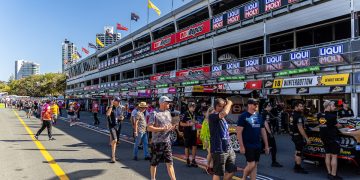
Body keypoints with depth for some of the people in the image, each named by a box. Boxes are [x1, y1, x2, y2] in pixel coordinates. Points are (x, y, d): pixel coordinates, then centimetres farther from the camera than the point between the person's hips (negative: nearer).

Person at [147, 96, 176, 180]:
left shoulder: (168, 113, 11)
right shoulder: (154, 113, -10)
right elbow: (149, 128, -17)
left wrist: (172, 127, -3)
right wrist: (162, 129, -23)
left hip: (167, 142, 5)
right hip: (157, 143, -5)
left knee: (170, 163, 4)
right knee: (154, 163, 11)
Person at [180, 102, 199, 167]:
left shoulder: (194, 114, 9)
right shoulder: (186, 114, -12)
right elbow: (181, 123, -14)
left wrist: (195, 122, 3)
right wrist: (189, 124, -21)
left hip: (193, 132, 6)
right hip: (187, 133, -6)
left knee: (194, 146, 5)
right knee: (187, 147, 6)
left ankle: (193, 161, 14)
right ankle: (187, 161, 19)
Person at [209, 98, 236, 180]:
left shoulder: (223, 118, 13)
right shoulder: (212, 116, -15)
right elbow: (225, 112, -33)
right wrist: (229, 103, -15)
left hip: (229, 149, 8)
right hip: (218, 150, -8)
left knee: (231, 170, 15)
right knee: (218, 173, 3)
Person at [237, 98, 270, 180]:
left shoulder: (259, 116, 10)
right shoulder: (243, 116, -9)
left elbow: (263, 131, 15)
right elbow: (239, 132, -13)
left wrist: (266, 145, 13)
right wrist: (241, 146, -17)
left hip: (258, 145, 6)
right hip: (248, 145, -6)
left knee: (255, 165, 10)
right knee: (251, 165, -5)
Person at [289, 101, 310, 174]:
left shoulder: (293, 114, 8)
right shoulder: (298, 116, -22)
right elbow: (300, 128, -25)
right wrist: (307, 138, -23)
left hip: (294, 135, 10)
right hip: (298, 136, -10)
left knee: (297, 151, 19)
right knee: (299, 152, -1)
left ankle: (296, 166, 30)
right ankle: (298, 168, 6)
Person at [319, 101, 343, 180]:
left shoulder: (321, 116, 4)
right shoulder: (331, 116, -17)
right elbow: (337, 125, -4)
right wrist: (341, 125, 15)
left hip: (324, 138, 7)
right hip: (333, 138, -7)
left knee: (327, 155, 12)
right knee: (334, 156, -1)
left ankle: (329, 173, 20)